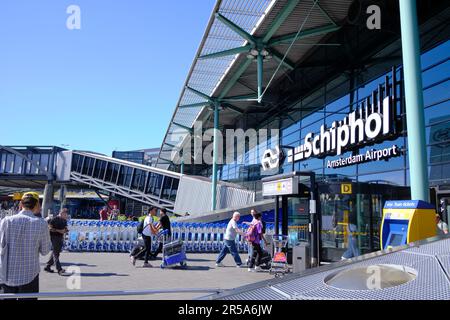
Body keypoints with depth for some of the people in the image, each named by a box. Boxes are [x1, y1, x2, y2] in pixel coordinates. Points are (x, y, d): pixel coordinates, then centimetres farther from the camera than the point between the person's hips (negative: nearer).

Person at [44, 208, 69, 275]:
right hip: (54, 237, -8)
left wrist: (65, 230, -1)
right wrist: (59, 231, -22)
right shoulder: (54, 219, -12)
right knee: (55, 253, -7)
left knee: (56, 253, 13)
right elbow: (49, 228, -17)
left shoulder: (64, 220, 11)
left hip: (61, 238, 8)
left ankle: (47, 267, 26)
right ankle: (59, 270, -10)